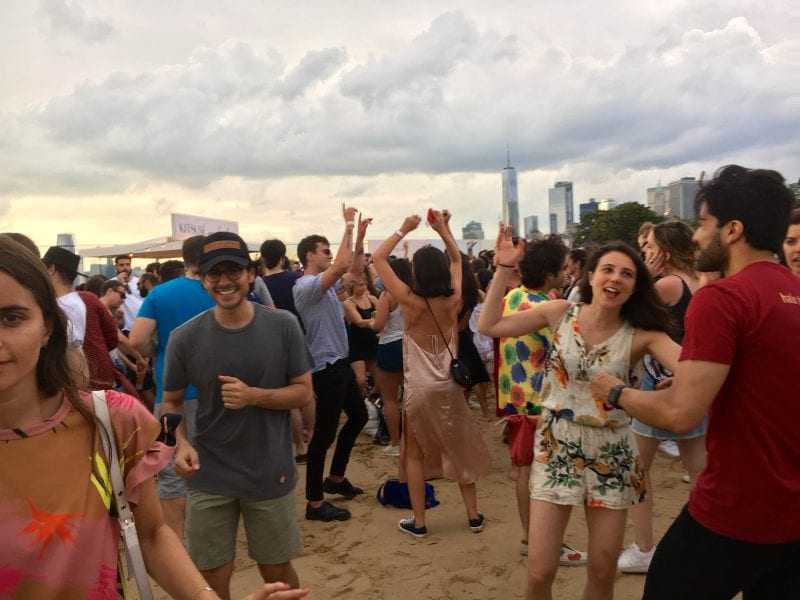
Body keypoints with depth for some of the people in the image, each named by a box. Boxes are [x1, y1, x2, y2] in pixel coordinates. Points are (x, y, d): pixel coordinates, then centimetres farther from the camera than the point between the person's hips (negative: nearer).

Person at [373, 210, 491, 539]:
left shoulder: (410, 301, -16)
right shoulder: (453, 300, -8)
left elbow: (377, 258, -9)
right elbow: (456, 260, 10)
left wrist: (403, 230, -7)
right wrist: (444, 230, 6)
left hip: (418, 388, -3)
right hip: (449, 386, 3)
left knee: (415, 454, 11)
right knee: (460, 449, 16)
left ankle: (418, 522, 17)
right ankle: (473, 515, 25)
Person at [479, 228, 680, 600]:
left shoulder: (641, 335, -10)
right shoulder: (561, 313, -6)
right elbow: (489, 325, -4)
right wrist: (504, 268, -9)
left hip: (610, 455, 1)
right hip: (556, 449, 0)